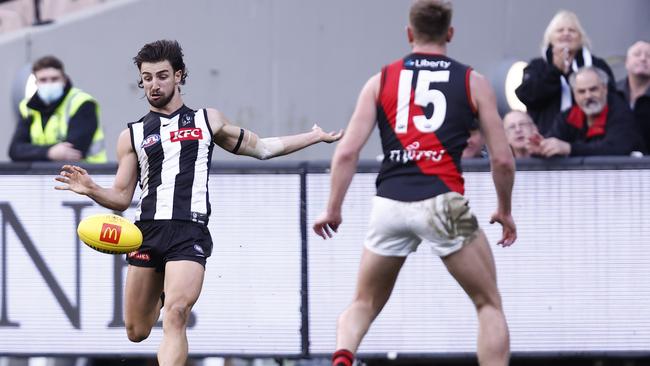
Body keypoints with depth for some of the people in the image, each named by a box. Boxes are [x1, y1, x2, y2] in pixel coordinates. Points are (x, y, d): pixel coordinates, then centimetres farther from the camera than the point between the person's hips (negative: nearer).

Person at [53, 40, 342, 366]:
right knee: (136, 332, 7)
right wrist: (91, 190, -9)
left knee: (175, 317, -23)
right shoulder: (132, 136, 15)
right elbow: (121, 198, 12)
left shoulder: (208, 121, 16)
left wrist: (315, 137, 28)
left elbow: (261, 148, 28)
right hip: (147, 229, 2)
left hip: (190, 232, -2)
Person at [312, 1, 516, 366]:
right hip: (442, 203, -2)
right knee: (489, 304, 13)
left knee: (365, 305, 19)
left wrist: (333, 210, 13)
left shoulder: (382, 80, 13)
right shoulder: (473, 82, 9)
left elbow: (347, 151, 4)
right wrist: (505, 210, 22)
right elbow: (502, 159, 7)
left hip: (389, 203, 2)